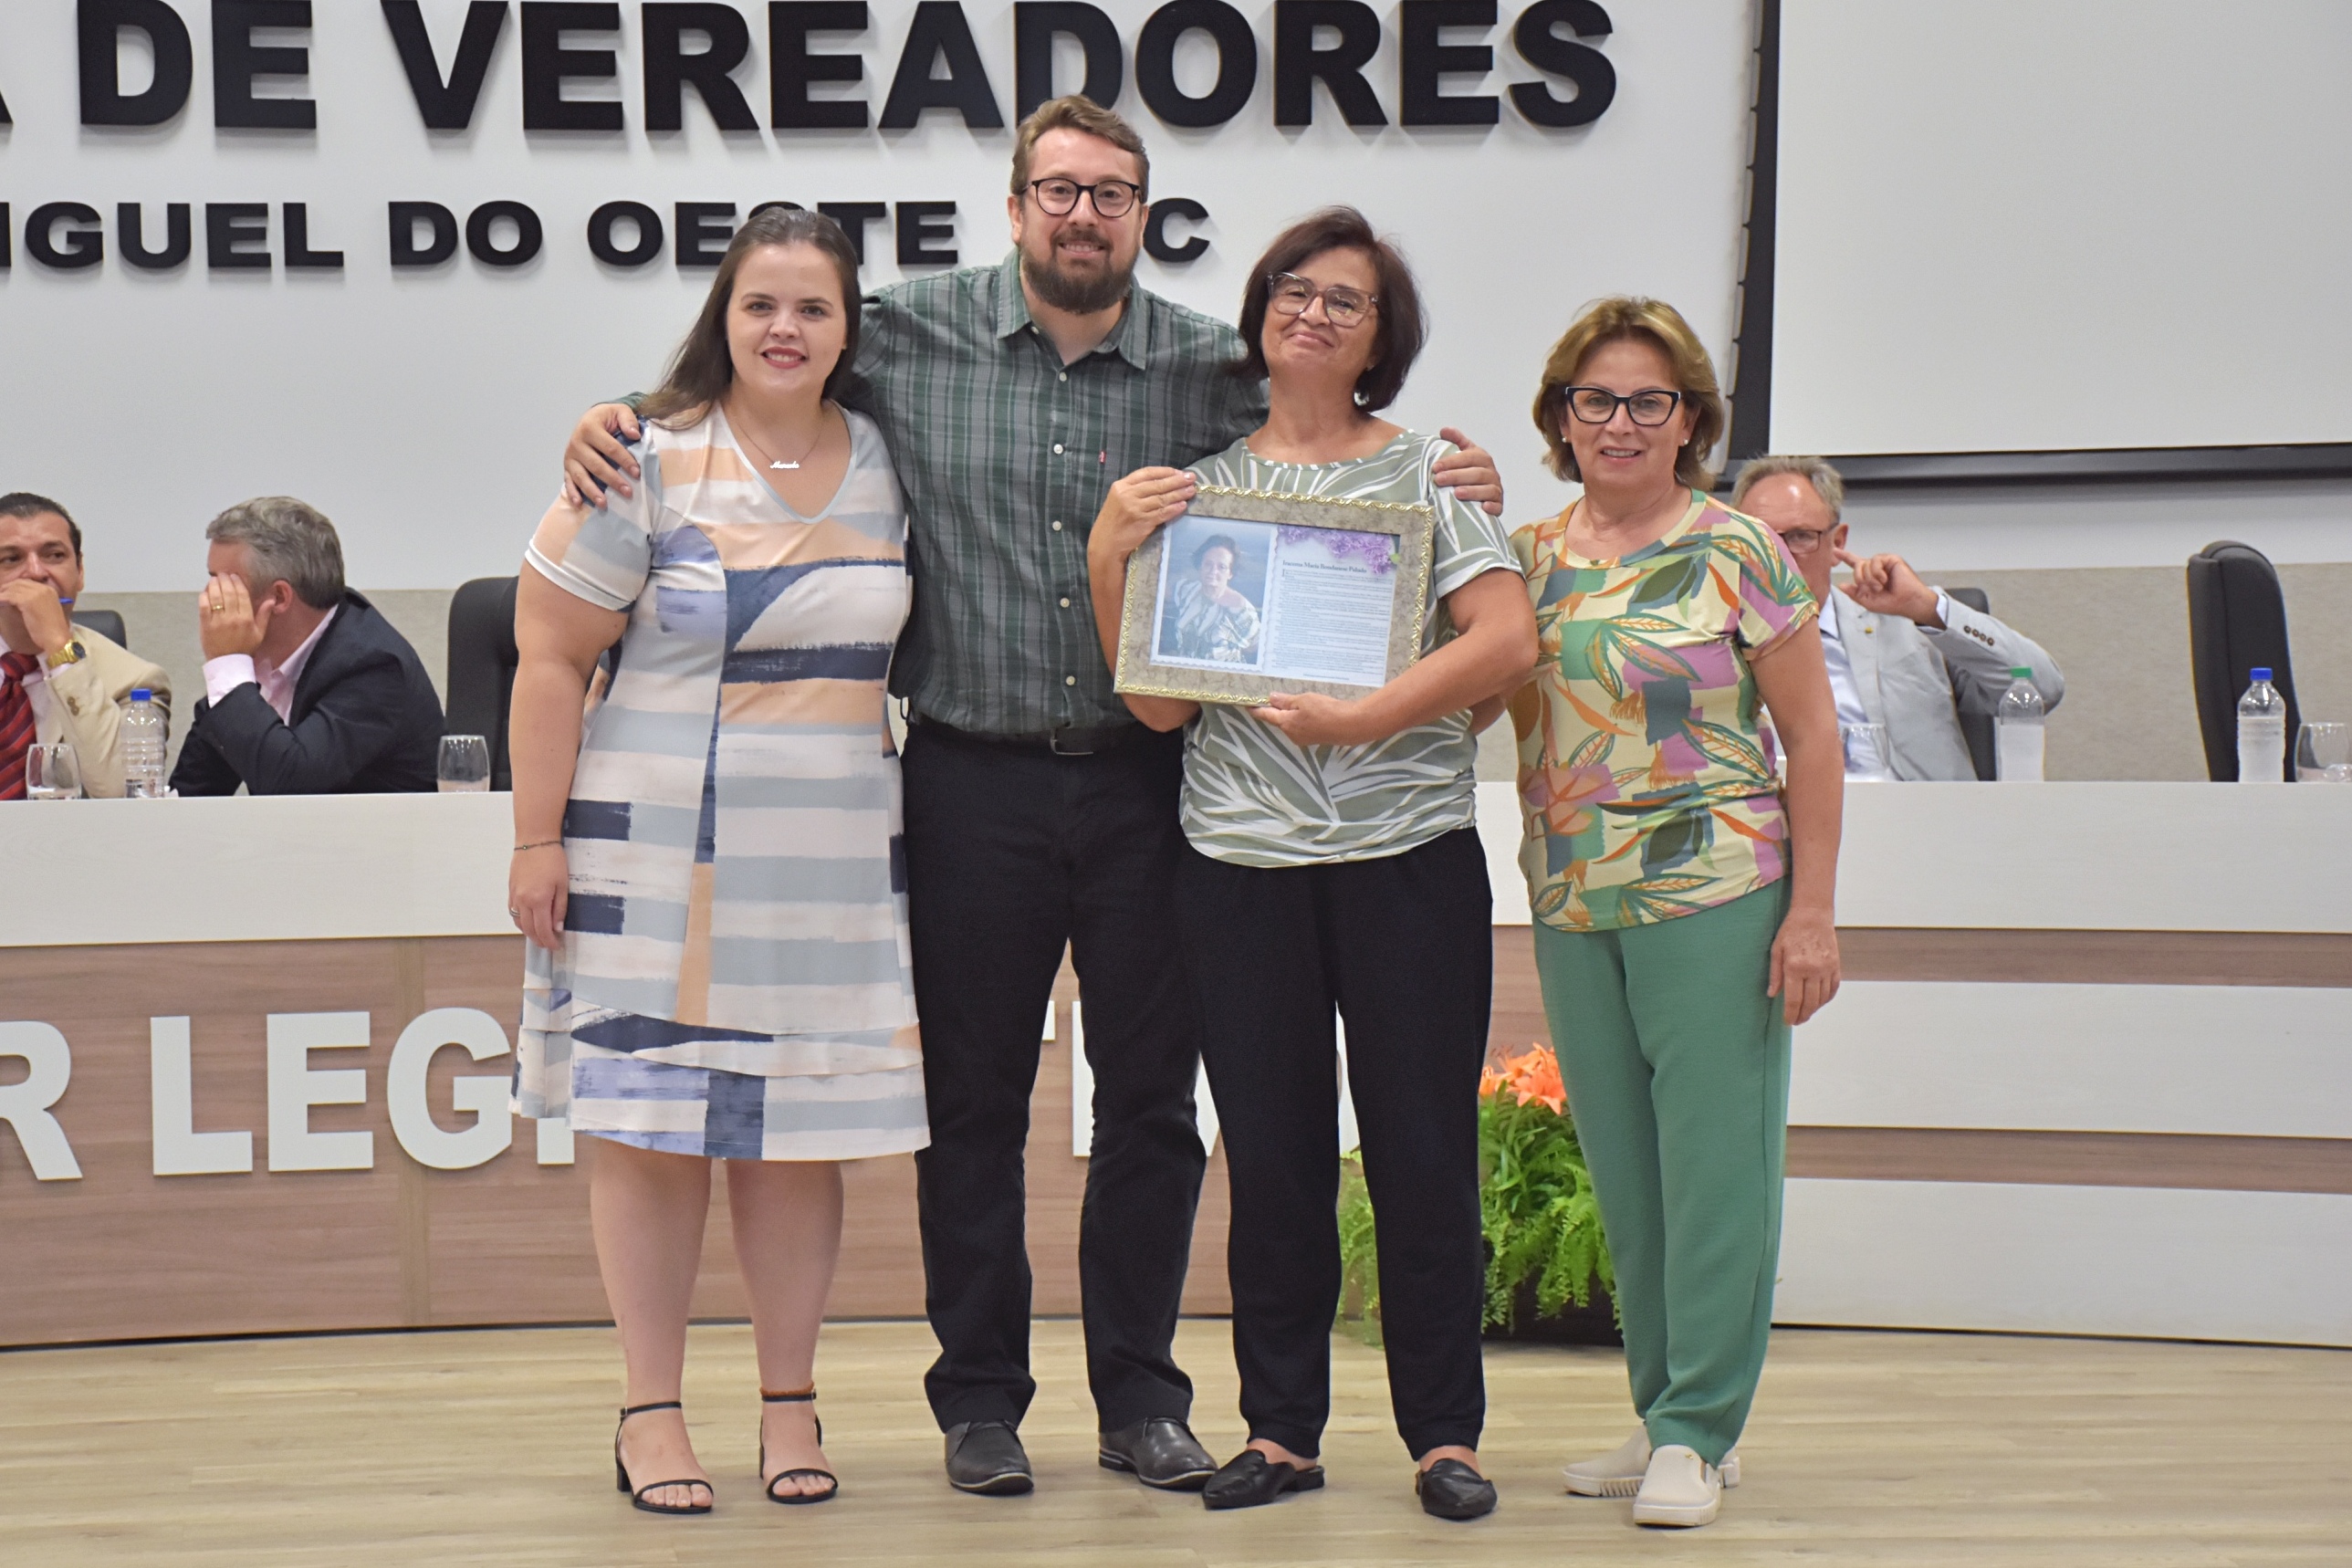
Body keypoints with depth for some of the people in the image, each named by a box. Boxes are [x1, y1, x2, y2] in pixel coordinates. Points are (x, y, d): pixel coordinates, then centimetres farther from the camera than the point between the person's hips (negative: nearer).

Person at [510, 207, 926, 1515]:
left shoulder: (885, 467, 8)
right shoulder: (651, 466, -5)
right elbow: (549, 655, -5)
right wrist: (538, 841, -9)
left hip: (836, 856, 4)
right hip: (660, 853, -3)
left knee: (802, 1133, 6)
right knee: (655, 1125, 0)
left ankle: (791, 1401, 17)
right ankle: (652, 1413, 9)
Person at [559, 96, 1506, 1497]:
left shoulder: (1217, 369, 3)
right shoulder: (910, 338, -1)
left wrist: (1455, 494, -6)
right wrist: (619, 425, -5)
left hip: (1150, 780, 1)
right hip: (976, 780, -1)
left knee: (1153, 1095, 8)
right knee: (973, 1100, 7)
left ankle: (1142, 1396, 21)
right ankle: (981, 1398, 19)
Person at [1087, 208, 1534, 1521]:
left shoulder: (1426, 470, 6)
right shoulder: (1198, 490, 11)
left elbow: (1508, 638, -7)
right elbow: (1161, 703, 5)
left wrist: (1365, 718, -15)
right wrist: (1109, 560, -6)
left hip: (1411, 852, -2)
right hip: (1243, 857, 2)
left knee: (1424, 1152, 1)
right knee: (1274, 1157, 5)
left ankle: (1446, 1433, 10)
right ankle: (1283, 1429, 14)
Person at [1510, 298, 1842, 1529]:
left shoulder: (1736, 550, -2)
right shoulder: (1529, 555, 11)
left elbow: (1811, 735, -2)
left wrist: (1812, 911, -8)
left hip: (1715, 893, -5)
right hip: (1570, 906, 5)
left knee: (1714, 1159, -3)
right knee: (1623, 1171, 10)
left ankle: (1699, 1430, 3)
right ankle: (1665, 1414, 21)